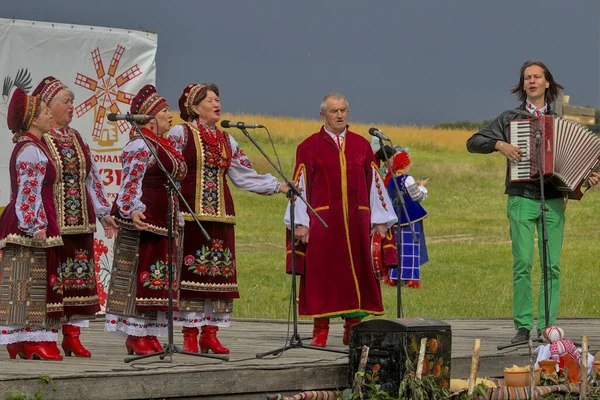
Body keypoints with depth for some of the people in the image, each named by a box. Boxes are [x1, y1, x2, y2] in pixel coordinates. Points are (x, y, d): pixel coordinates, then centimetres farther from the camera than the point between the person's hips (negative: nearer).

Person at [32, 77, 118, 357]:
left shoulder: (76, 138, 17)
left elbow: (91, 177, 22)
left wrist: (104, 213, 19)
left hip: (79, 221, 7)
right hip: (51, 222, -7)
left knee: (79, 278, 4)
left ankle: (72, 335, 9)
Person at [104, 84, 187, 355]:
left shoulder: (163, 145, 18)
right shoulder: (140, 145, -11)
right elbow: (131, 181, -19)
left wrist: (174, 220, 25)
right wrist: (133, 210, -33)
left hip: (163, 222, 10)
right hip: (144, 221, -10)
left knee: (159, 278, 9)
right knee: (142, 275, -8)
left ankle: (148, 335, 14)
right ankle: (136, 336, -5)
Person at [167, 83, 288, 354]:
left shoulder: (226, 140, 16)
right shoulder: (180, 133, -1)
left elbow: (245, 176, 16)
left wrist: (277, 186, 6)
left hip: (220, 214, 6)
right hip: (191, 213, -6)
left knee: (219, 271, 2)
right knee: (191, 271, -6)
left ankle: (210, 334, 8)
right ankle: (190, 336, -2)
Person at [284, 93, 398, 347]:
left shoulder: (361, 145, 10)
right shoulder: (309, 147, 3)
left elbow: (374, 182, 12)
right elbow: (300, 185, 1)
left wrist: (379, 220, 7)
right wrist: (300, 223, -6)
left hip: (356, 221, 3)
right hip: (322, 222, -2)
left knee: (356, 273, 2)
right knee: (321, 273, -2)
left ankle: (353, 328, 10)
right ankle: (320, 330, 3)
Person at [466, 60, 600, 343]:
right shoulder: (510, 119, 9)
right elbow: (473, 142, 8)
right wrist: (500, 144, -9)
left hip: (554, 201, 2)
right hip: (522, 200, -2)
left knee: (552, 266, -3)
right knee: (523, 264, -9)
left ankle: (547, 327, 1)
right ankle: (523, 327, -6)